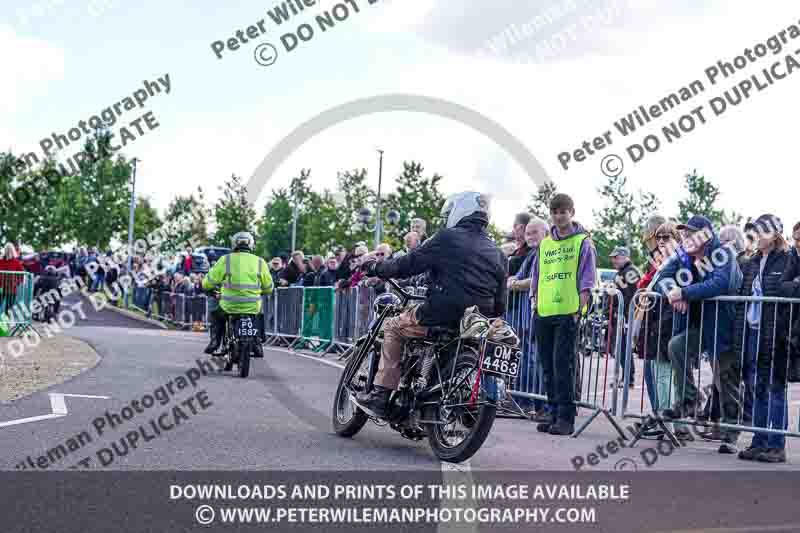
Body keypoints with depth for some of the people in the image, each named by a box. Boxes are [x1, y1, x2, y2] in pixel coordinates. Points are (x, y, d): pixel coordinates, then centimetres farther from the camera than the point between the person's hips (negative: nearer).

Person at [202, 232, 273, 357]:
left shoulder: (225, 260, -1)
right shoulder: (260, 262, 4)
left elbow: (207, 283, 3)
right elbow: (268, 288, 12)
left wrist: (209, 288, 26)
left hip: (229, 307, -1)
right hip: (253, 308, 1)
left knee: (216, 314, 33)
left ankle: (215, 341, 18)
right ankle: (257, 345, 24)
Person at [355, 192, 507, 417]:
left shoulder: (447, 238, -1)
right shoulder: (496, 252, 16)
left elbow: (408, 265, 0)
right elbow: (500, 304, 15)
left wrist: (374, 267, 14)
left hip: (442, 316, -6)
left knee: (393, 327, 16)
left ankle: (381, 394, 7)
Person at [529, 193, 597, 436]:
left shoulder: (583, 242, 2)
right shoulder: (544, 244, 18)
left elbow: (587, 280, -3)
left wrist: (580, 308, -11)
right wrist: (534, 302, 10)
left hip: (568, 313, -6)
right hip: (543, 313, 6)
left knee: (563, 364, -10)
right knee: (548, 366, 8)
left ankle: (566, 417, -7)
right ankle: (553, 413, 15)